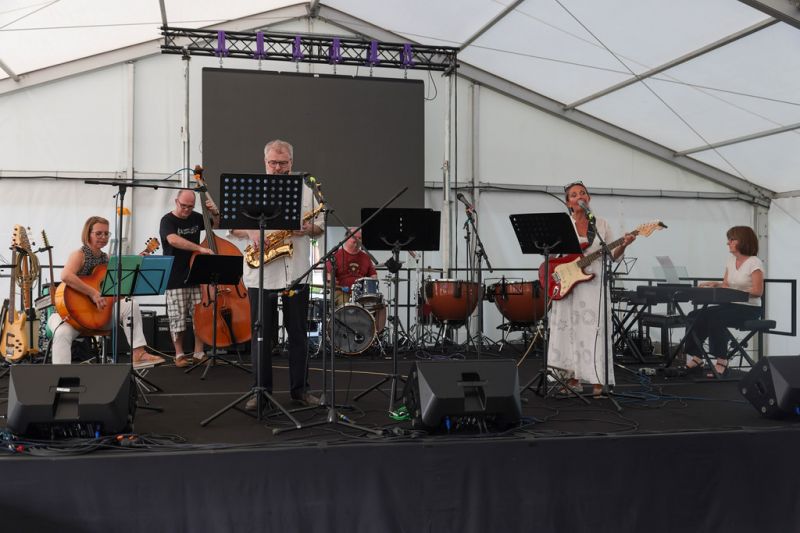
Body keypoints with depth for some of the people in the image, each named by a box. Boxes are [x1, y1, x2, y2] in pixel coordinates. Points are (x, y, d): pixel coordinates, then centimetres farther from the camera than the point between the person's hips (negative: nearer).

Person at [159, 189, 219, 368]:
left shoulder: (195, 217, 8)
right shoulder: (168, 220, -8)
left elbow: (217, 225, 24)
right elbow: (173, 240, -28)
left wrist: (215, 212, 1)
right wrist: (200, 248, -35)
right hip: (176, 279, -5)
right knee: (177, 318, 0)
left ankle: (199, 353, 12)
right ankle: (179, 355, 11)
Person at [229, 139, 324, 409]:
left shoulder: (306, 191, 10)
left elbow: (320, 227, 13)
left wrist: (308, 229, -9)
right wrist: (250, 233, -15)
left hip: (297, 273, 1)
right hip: (261, 275, -1)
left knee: (298, 334, 8)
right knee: (262, 335, 4)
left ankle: (299, 388, 19)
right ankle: (262, 390, 14)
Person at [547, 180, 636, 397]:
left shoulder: (602, 224, 6)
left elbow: (613, 256, 6)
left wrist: (623, 245, -14)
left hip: (593, 284, 0)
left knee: (594, 332, -6)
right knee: (570, 331, 3)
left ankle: (597, 382, -2)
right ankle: (573, 378, 13)